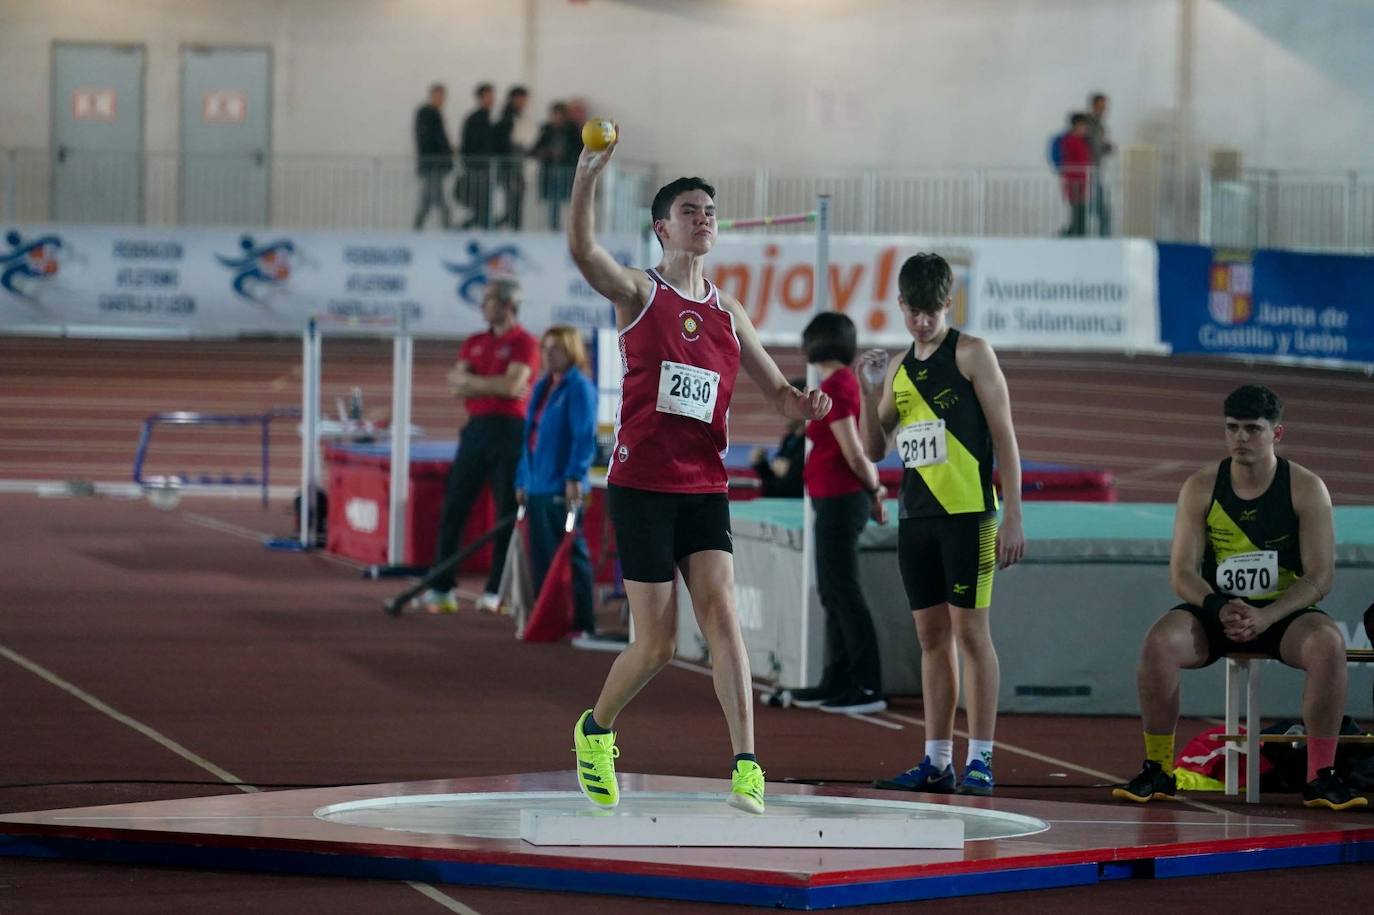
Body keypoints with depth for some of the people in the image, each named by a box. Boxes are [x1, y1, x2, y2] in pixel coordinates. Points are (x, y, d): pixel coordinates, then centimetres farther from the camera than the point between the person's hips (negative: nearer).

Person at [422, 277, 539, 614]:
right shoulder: (474, 343, 16)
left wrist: (472, 382, -4)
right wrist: (495, 385, -8)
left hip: (509, 431, -6)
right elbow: (456, 383, 6)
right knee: (453, 508, 2)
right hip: (476, 429, 6)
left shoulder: (524, 343, -3)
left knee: (508, 514, -2)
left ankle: (497, 592, 2)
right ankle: (441, 589, 4)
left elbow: (512, 385, -16)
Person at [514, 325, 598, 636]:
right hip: (537, 486, 8)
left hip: (562, 489, -8)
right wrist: (522, 479, 18)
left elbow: (585, 435, -15)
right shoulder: (542, 388, 17)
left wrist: (575, 477, -23)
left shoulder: (579, 387, -7)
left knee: (572, 553, -5)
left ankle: (584, 623, -2)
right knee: (541, 557, 10)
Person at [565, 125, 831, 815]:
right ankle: (595, 731, 27)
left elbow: (776, 391, 15)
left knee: (721, 612, -14)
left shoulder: (728, 313, 13)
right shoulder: (638, 293, -1)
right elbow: (581, 250, -21)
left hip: (705, 487, 4)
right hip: (641, 484, -4)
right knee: (656, 643, -2)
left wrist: (806, 404, -9)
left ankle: (746, 766, -21)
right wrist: (586, 177, -36)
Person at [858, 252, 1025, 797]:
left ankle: (981, 760, -5)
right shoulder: (899, 369, 14)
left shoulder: (971, 354, -3)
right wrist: (870, 393, 1)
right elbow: (875, 450, 18)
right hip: (916, 517, 6)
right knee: (931, 635, 8)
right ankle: (937, 761, 11)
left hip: (967, 514, -6)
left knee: (969, 629, -7)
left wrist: (1013, 516, -11)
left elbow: (1004, 436, -5)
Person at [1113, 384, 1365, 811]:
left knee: (1328, 643, -34)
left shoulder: (1306, 488, -6)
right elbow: (1182, 572, -3)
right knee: (1159, 642, -29)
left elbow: (1320, 576, -9)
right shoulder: (1201, 487, -2)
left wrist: (1265, 617, -24)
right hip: (1215, 610, 1)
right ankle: (1158, 769, -16)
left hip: (1283, 612, -1)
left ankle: (1320, 776, -24)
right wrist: (1219, 610, -24)